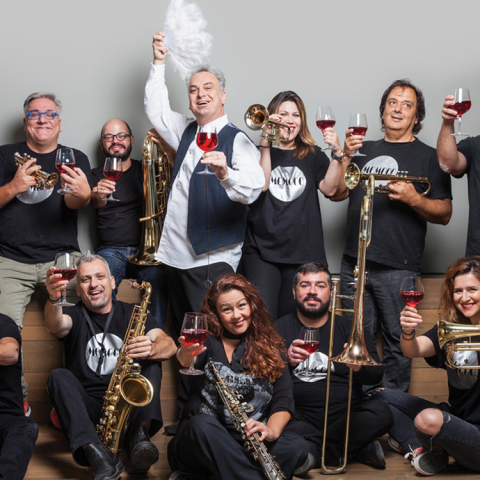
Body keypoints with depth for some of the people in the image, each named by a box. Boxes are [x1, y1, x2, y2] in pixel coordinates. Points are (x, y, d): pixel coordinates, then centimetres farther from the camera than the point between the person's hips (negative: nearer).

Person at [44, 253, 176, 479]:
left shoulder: (132, 314, 10)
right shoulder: (75, 316, 8)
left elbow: (169, 345, -7)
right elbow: (55, 326, -19)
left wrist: (151, 349, -32)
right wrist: (53, 299, -42)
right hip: (88, 407, 0)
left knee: (152, 364, -17)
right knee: (59, 376, -25)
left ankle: (140, 434, -38)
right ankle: (96, 453, -47)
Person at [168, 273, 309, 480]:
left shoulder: (271, 349, 14)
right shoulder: (207, 342, 5)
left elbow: (283, 401, 4)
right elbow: (189, 361, -19)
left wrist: (272, 430, -18)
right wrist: (185, 355, -45)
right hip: (202, 438, -2)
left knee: (296, 446, -27)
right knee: (202, 423, -36)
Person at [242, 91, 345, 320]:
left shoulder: (312, 156, 14)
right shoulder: (259, 153, 8)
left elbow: (329, 188, -2)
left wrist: (337, 154, -14)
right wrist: (265, 144, -13)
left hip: (303, 252, 2)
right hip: (262, 251, -2)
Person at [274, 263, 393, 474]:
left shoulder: (349, 328, 12)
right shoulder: (279, 328, 10)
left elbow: (377, 374, 1)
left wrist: (360, 367, -23)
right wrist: (286, 361, -23)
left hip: (344, 416, 1)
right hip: (299, 416, -1)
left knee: (381, 414, -27)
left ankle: (313, 453, -19)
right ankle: (358, 449, -20)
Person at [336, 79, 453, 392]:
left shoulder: (428, 157, 4)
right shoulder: (366, 150, 16)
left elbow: (444, 214, 0)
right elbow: (336, 193, 10)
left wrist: (414, 199, -18)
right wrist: (346, 155, -4)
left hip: (398, 268, -4)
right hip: (354, 262, 4)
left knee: (397, 343, 1)